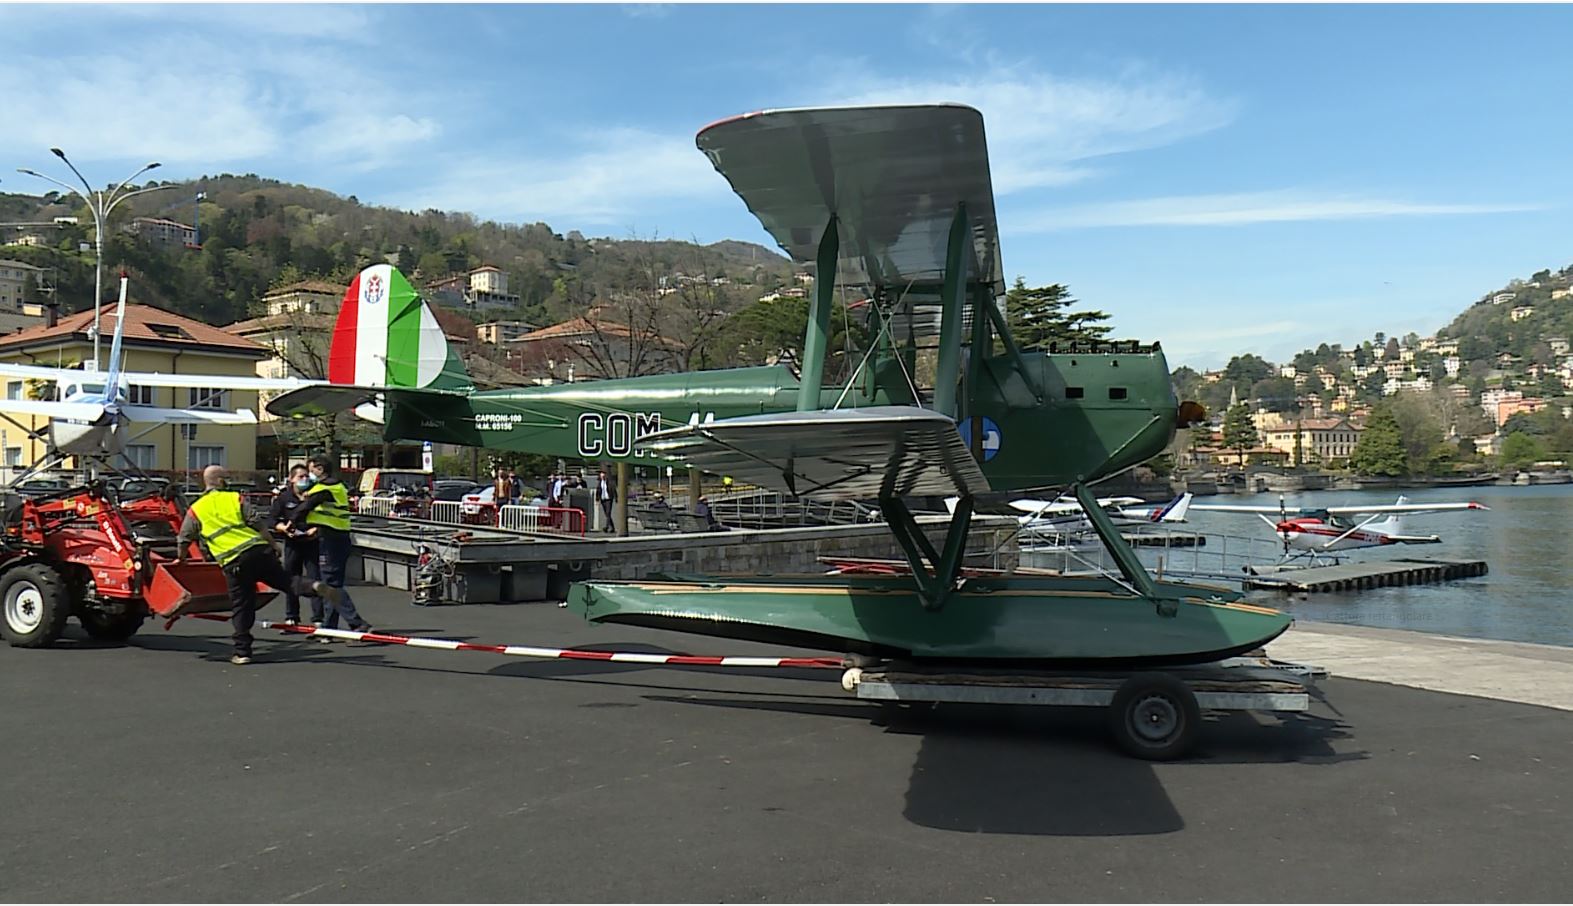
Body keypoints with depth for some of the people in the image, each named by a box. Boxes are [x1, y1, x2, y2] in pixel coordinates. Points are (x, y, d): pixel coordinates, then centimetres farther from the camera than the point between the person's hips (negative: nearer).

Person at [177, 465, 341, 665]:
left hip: (233, 562, 0)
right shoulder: (235, 498, 10)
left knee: (241, 607, 7)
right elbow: (259, 525, 3)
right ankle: (314, 586, -23)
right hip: (259, 551, 0)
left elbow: (185, 540, 24)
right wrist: (273, 546, 11)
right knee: (285, 580, 7)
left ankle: (242, 652, 10)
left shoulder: (195, 510, 13)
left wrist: (181, 558, 43)